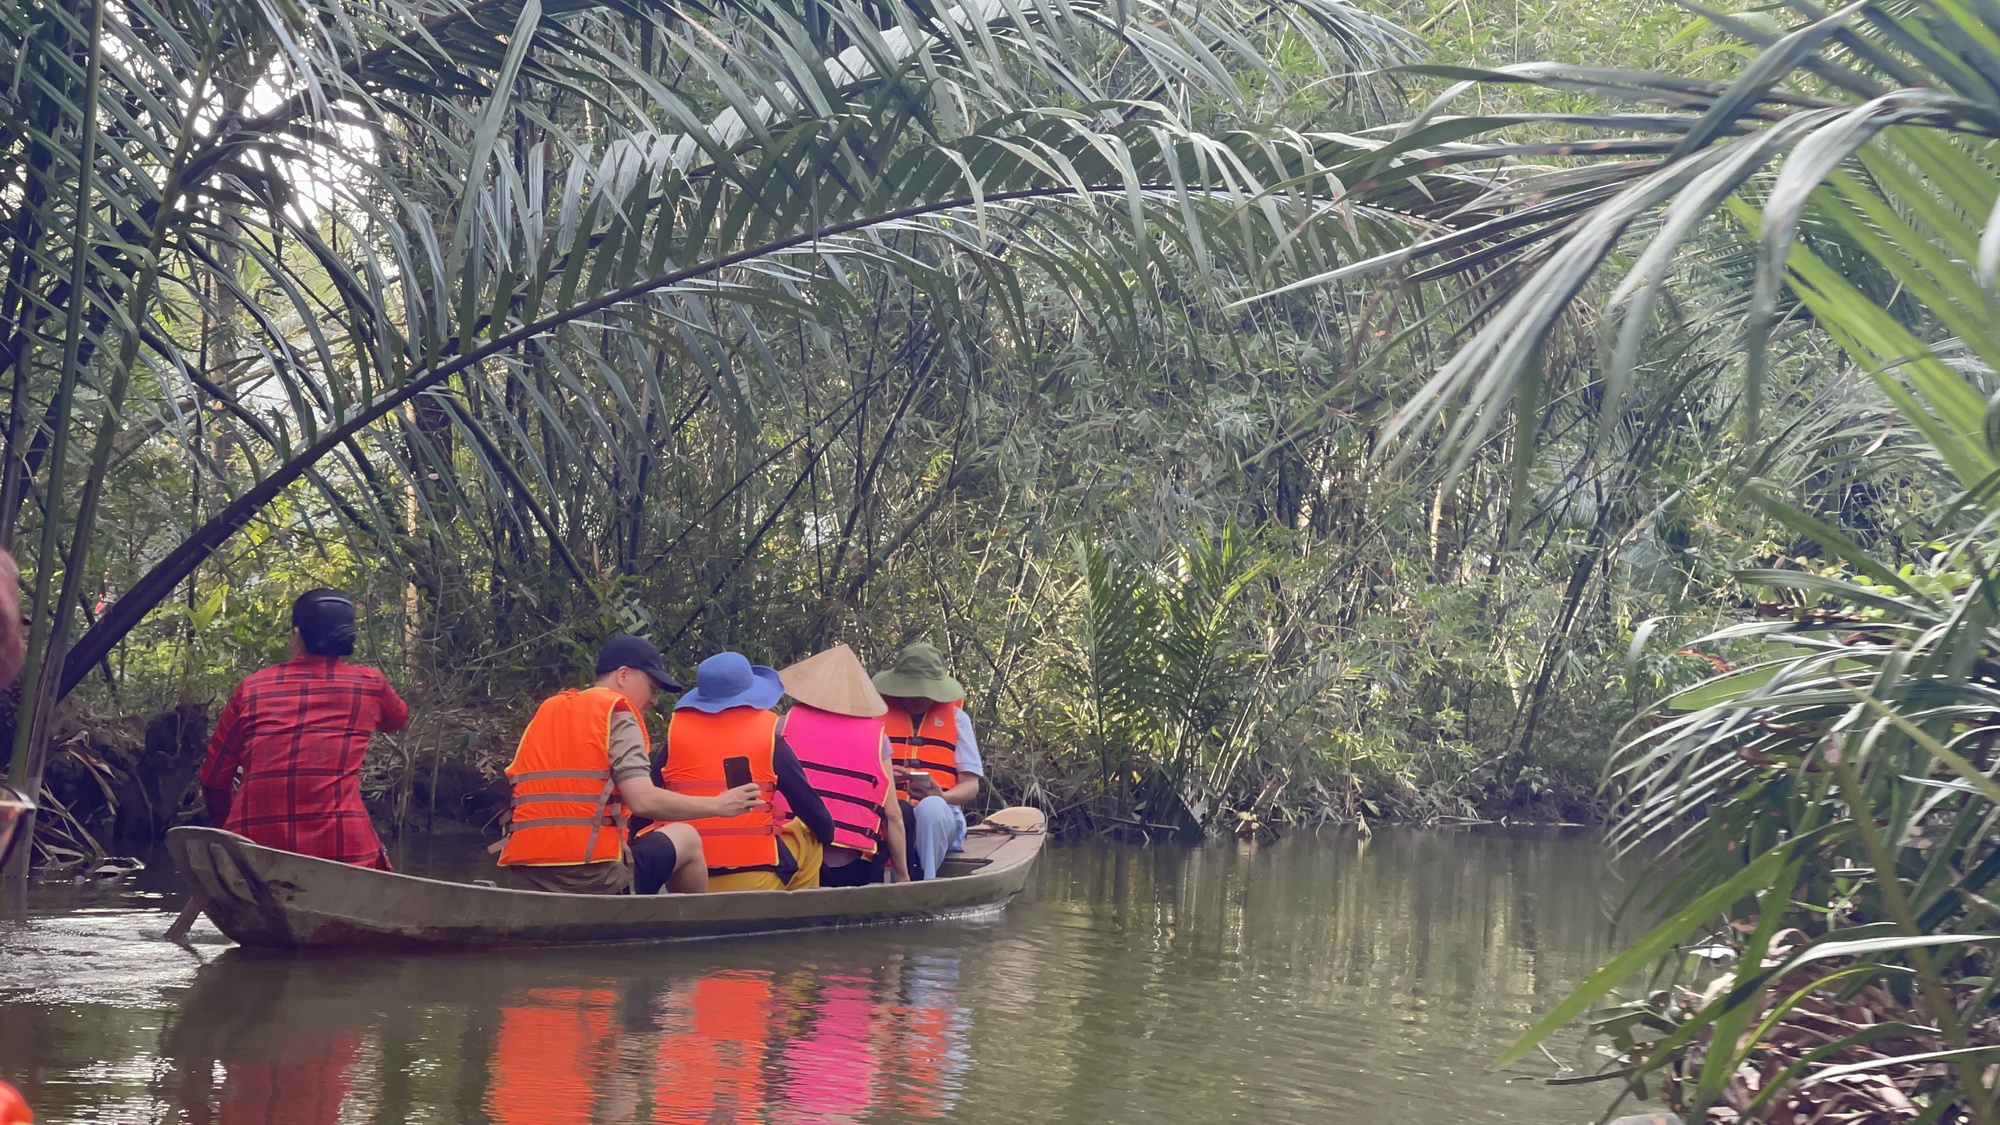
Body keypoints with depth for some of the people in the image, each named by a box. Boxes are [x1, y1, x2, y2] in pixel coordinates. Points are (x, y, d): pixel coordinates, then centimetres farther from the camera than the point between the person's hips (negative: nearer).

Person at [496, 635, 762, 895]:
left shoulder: (545, 711, 18)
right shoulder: (617, 712, -2)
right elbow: (643, 801, -14)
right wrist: (719, 805, -4)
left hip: (524, 876, 7)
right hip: (590, 875, -7)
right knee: (687, 840, 17)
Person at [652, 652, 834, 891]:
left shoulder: (676, 728, 4)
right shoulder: (767, 730, -1)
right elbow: (805, 800, 6)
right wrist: (826, 831, 24)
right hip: (754, 878, -1)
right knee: (810, 840, 26)